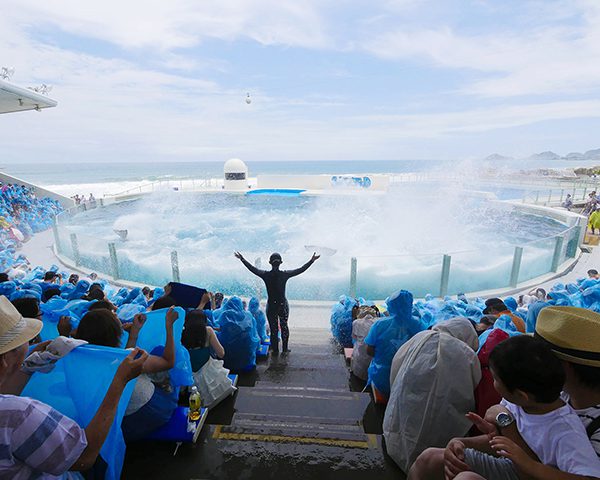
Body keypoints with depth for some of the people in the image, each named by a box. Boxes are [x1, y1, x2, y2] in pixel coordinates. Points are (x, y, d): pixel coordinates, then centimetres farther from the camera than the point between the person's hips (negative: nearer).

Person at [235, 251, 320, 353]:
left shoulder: (266, 275, -11)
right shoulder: (285, 274, -12)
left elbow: (252, 268, 2)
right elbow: (301, 269, -5)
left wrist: (242, 259, 14)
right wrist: (312, 260, 4)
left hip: (271, 305, 0)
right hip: (283, 304, 1)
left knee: (273, 328, 12)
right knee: (284, 326, 19)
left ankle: (275, 349, 20)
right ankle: (285, 348, 28)